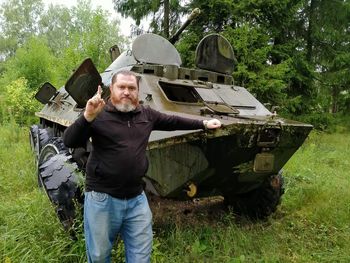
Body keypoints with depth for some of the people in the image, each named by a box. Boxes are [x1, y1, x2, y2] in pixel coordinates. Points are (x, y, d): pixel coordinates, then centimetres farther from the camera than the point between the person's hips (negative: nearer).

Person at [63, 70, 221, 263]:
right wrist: (87, 117, -33)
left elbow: (172, 122, 18)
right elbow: (69, 142, -17)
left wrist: (203, 124, 23)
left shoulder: (146, 115, 5)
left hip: (137, 199, 4)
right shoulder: (99, 115, -9)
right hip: (102, 199, -3)